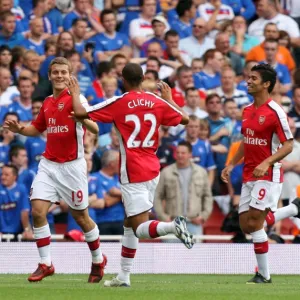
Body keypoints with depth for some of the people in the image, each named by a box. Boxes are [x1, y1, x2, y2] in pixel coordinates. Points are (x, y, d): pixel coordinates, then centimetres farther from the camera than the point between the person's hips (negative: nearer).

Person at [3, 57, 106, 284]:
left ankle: (98, 260, 26)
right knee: (37, 211, -10)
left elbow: (95, 129, -19)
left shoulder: (76, 99, -10)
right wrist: (19, 129, 4)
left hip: (72, 166, -5)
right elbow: (37, 128, 25)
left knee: (81, 217, 5)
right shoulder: (47, 103, 9)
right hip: (48, 165, 5)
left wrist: (84, 119, -41)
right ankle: (45, 264, -1)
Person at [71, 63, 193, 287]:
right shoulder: (157, 102, 3)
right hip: (153, 170, 6)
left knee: (140, 228, -9)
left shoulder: (118, 104, -9)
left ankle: (173, 226, -38)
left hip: (133, 173, -6)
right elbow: (185, 119, 15)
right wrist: (169, 99, 29)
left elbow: (80, 113, -9)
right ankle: (124, 276, 19)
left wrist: (75, 94, 10)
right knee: (129, 224, 17)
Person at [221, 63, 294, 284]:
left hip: (268, 175, -8)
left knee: (255, 222, -12)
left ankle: (264, 274, -5)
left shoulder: (275, 112, -13)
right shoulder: (247, 111, 11)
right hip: (249, 175, 8)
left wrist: (266, 163, -25)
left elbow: (288, 145, -14)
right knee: (245, 224, 3)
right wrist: (232, 164, 14)